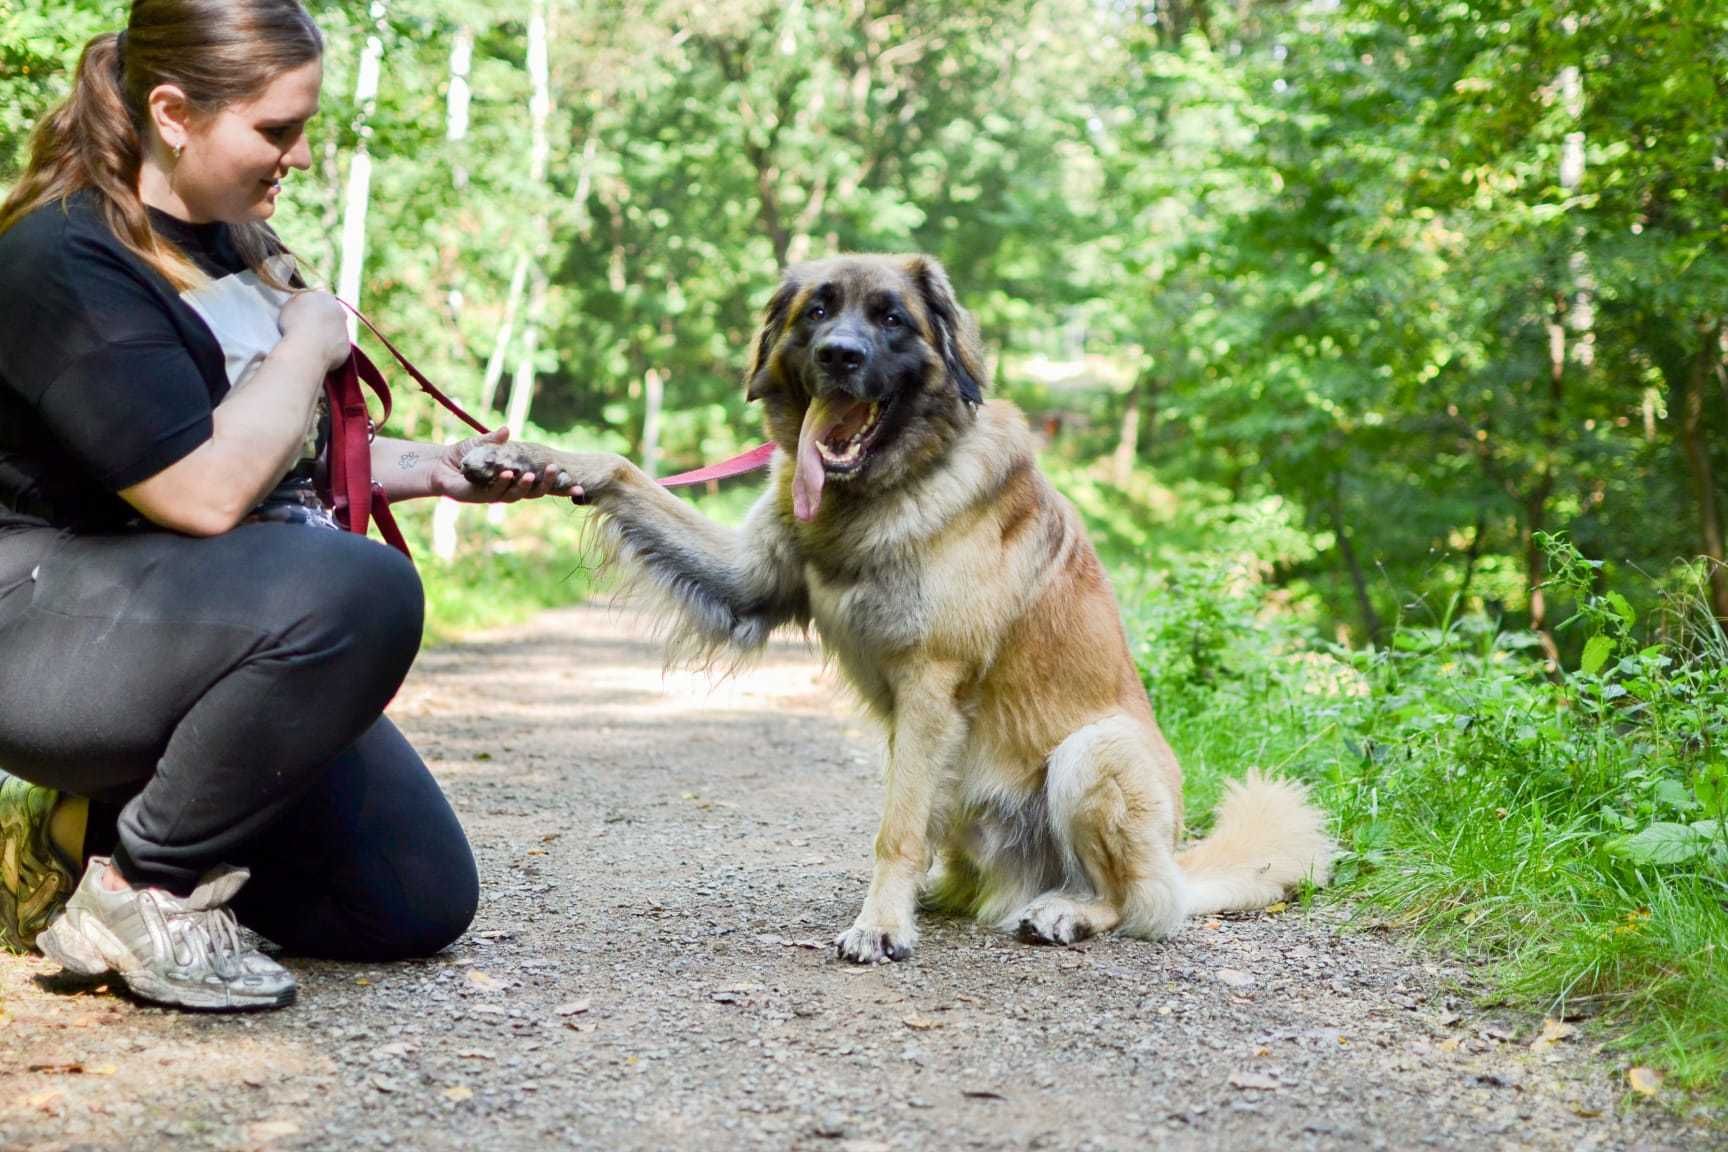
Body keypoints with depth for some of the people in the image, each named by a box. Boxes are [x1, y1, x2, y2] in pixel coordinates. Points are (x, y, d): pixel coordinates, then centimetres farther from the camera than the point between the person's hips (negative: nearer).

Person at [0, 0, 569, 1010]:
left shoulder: (232, 240, 10)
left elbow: (289, 454, 24)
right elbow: (206, 493, -27)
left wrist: (435, 469, 8)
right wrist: (309, 345, -12)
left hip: (219, 636, 9)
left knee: (422, 904, 3)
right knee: (359, 588, -36)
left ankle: (87, 829, 13)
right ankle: (139, 889, -19)